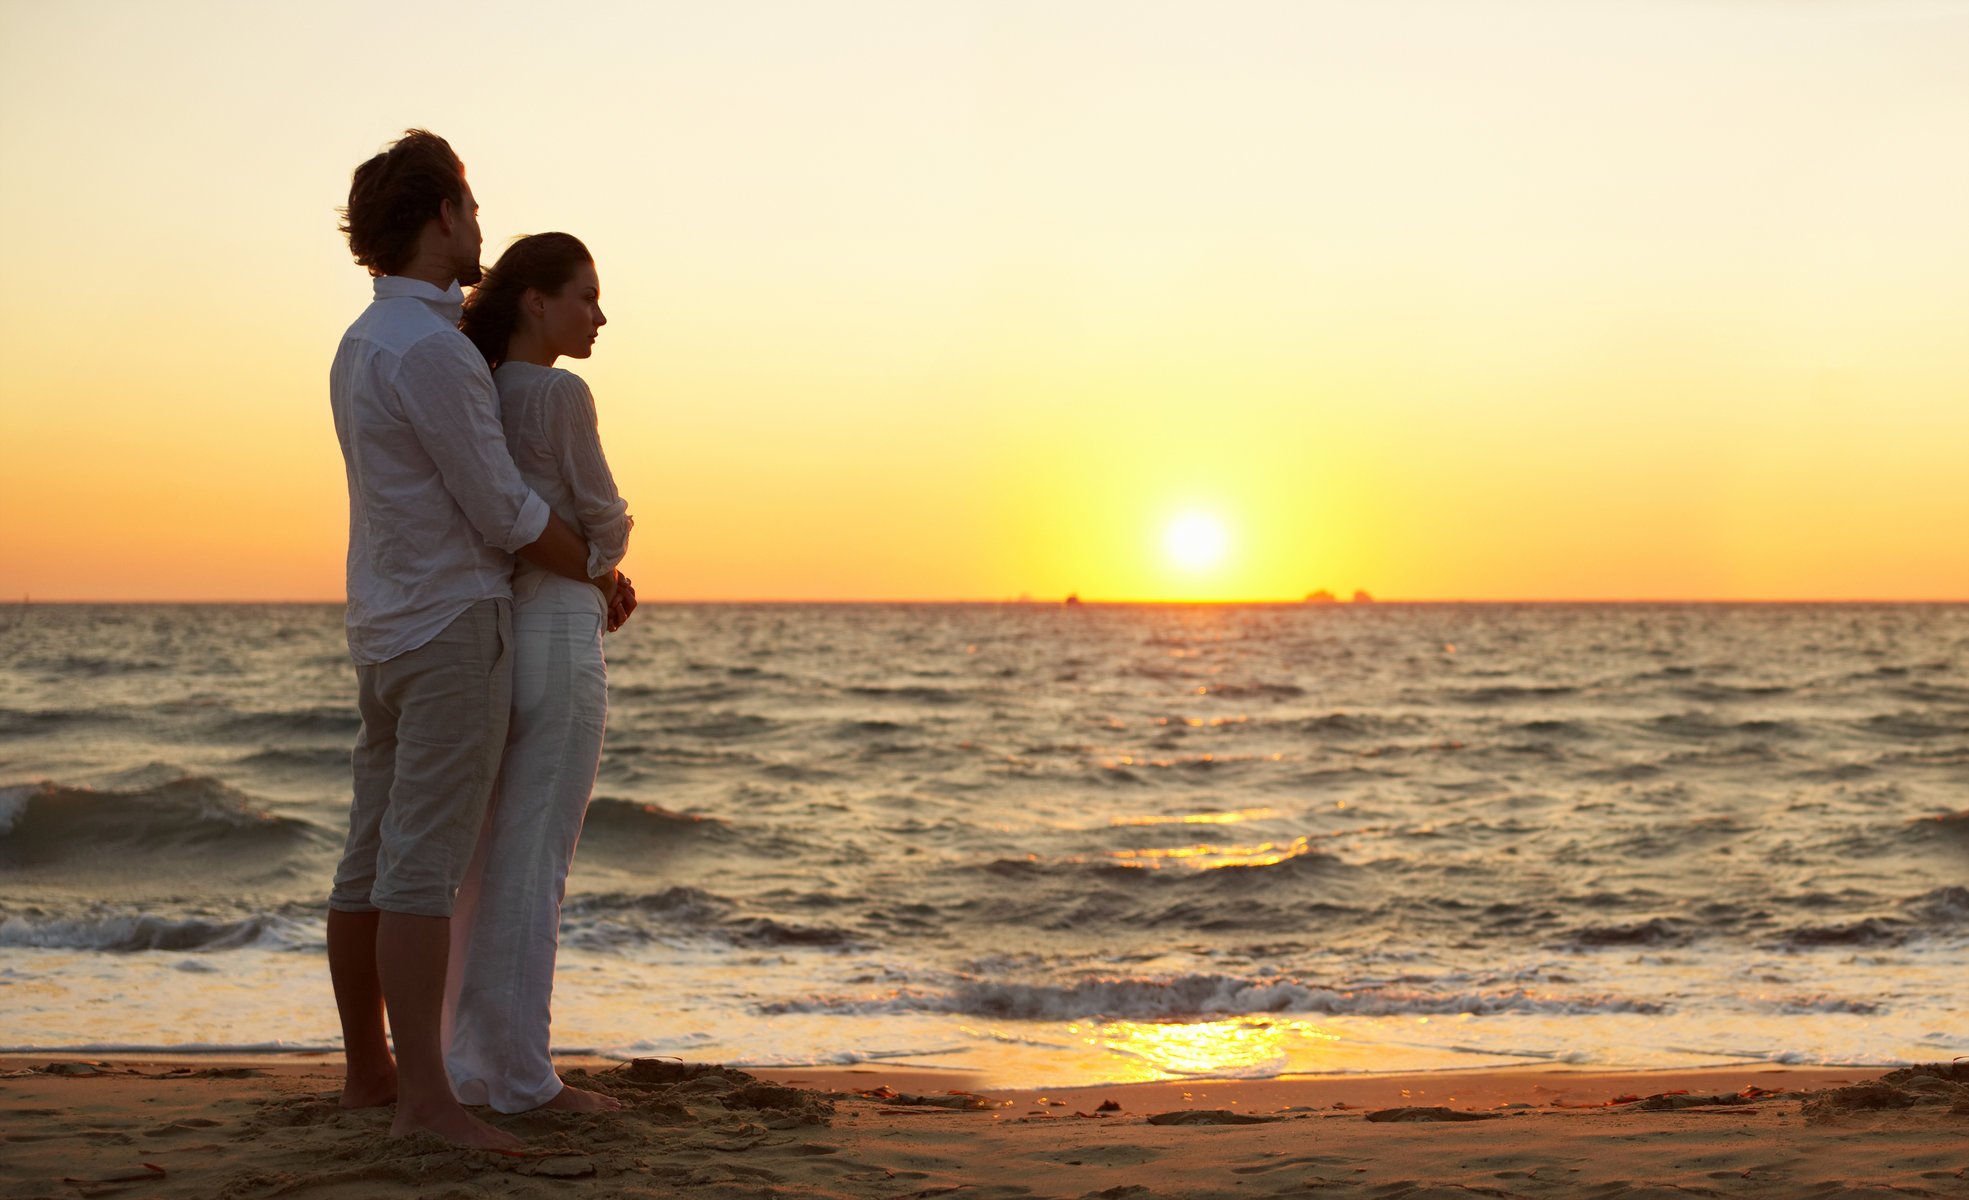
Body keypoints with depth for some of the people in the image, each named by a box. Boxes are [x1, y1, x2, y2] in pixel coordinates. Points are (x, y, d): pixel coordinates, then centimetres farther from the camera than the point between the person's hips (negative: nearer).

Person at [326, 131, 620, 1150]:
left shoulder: (362, 346, 15)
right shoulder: (431, 351, -18)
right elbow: (506, 516, -15)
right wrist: (599, 575, 1)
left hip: (385, 634, 10)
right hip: (452, 632, -10)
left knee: (374, 862, 10)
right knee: (424, 869, -13)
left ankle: (368, 1071, 17)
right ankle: (425, 1095, -14)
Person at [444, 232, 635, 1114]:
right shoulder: (561, 395, -13)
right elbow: (607, 524, -6)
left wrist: (600, 581, 7)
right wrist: (600, 566, 15)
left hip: (497, 637, 9)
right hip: (556, 642, -9)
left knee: (490, 864, 12)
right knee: (535, 867, -4)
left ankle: (473, 1061, 16)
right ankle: (521, 1076, 1)